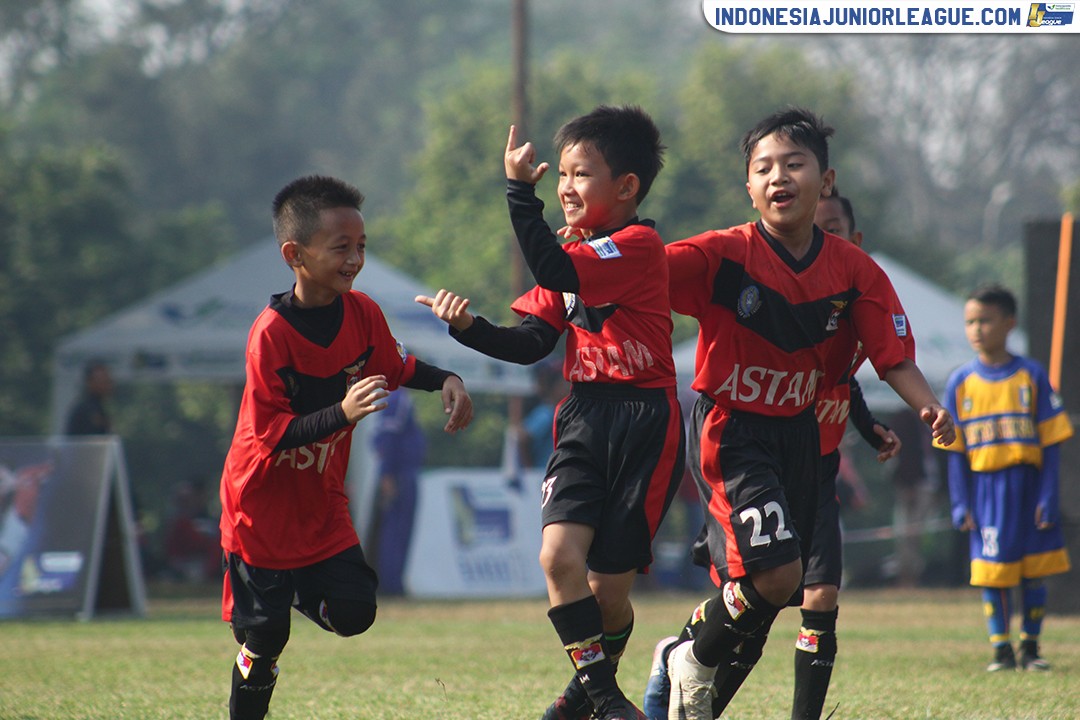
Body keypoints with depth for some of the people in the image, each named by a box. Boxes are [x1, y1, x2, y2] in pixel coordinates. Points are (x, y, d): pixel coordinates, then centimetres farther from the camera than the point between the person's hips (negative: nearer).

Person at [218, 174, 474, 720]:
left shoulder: (361, 313, -7)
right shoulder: (271, 333, -24)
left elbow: (397, 368, 13)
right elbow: (270, 434, -26)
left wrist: (445, 380, -6)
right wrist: (342, 414, -37)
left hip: (322, 501, 5)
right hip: (264, 505, -5)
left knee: (354, 612, -5)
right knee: (264, 639, -2)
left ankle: (301, 589, 27)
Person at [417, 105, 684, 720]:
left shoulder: (640, 246, -12)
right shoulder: (575, 255, 15)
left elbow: (556, 272, -27)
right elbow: (532, 342, 10)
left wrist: (521, 190, -25)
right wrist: (470, 328, -6)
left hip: (645, 422, -6)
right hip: (584, 419, 6)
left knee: (608, 583, -1)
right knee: (560, 555, -15)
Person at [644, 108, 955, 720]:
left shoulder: (855, 271, -4)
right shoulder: (724, 255, -14)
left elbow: (894, 356, -5)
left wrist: (930, 407, -23)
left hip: (800, 433, 5)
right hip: (731, 431, -5)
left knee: (768, 588, 11)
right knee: (776, 573, -18)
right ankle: (696, 663, 10)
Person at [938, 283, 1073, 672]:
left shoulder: (1031, 376, 0)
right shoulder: (961, 382, 3)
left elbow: (1050, 443, 0)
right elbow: (956, 451, 6)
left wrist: (1048, 497, -7)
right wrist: (961, 504, -1)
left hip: (1029, 485, -1)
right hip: (985, 489, 1)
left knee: (1034, 571, 3)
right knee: (992, 571, -1)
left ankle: (1030, 646, 15)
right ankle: (1001, 649, 10)